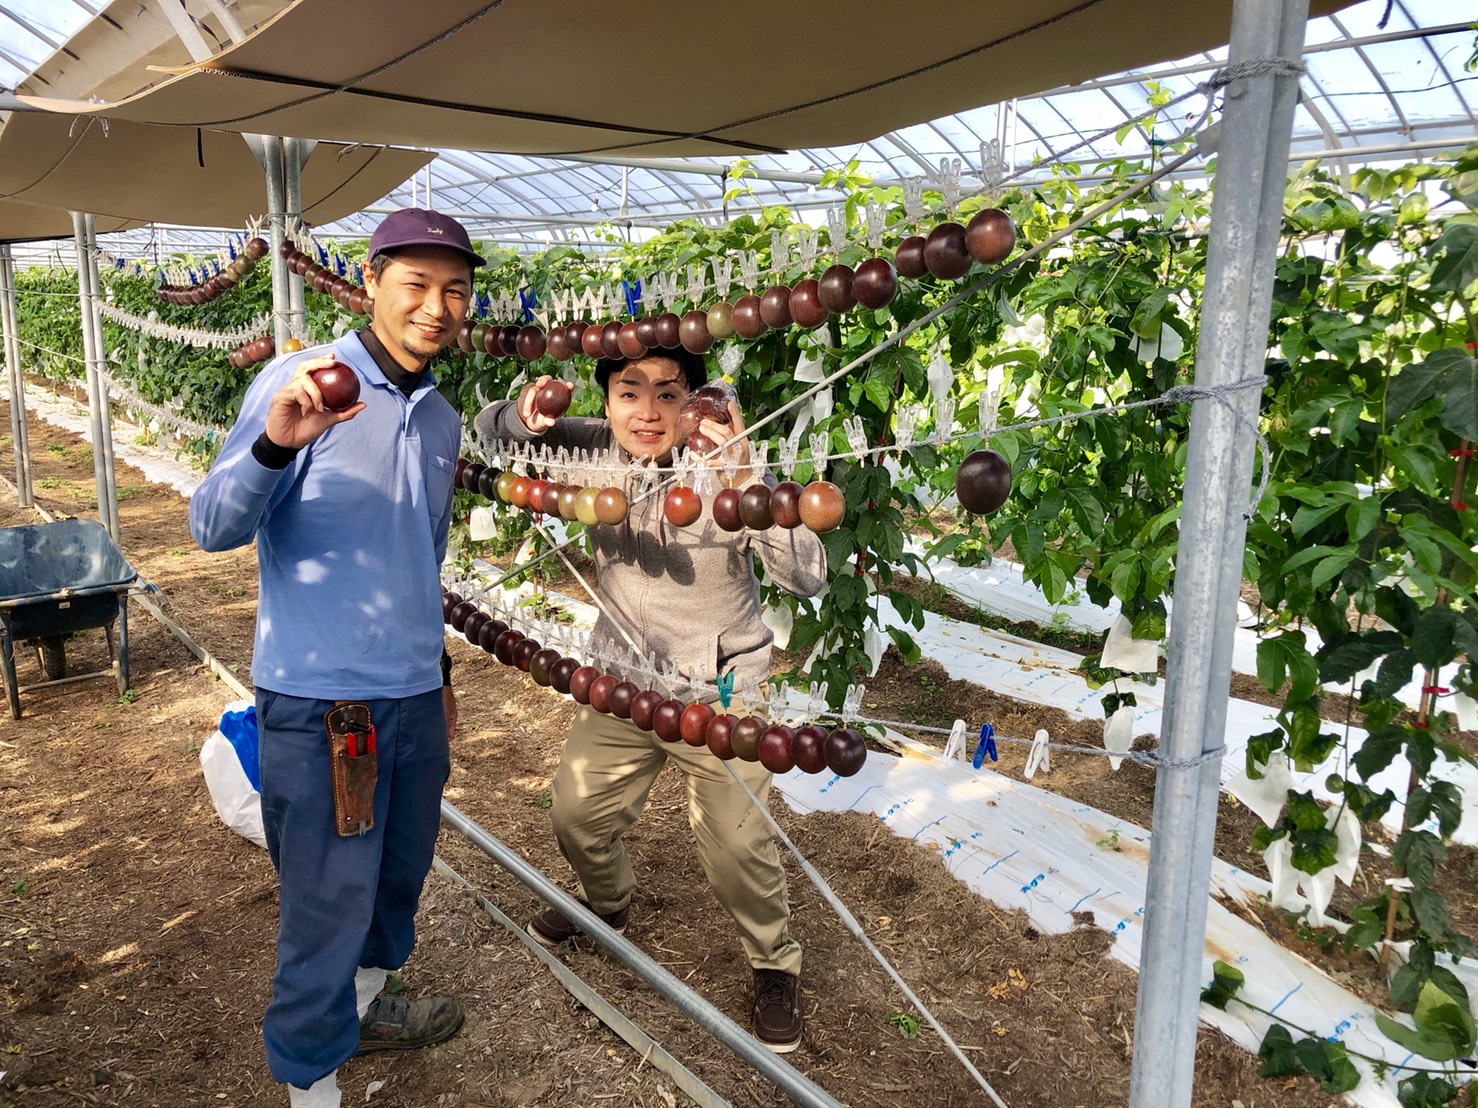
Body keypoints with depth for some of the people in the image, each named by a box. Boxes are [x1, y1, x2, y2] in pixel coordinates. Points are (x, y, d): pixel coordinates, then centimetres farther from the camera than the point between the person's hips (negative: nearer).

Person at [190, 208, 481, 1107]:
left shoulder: (443, 419, 9)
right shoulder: (301, 382, -12)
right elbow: (214, 528, -18)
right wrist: (275, 443, -37)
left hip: (415, 694, 7)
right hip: (321, 699, -6)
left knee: (401, 872, 19)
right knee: (331, 900, 3)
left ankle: (364, 1007, 44)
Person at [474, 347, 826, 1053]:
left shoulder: (724, 469, -22)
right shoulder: (595, 451, -10)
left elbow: (808, 577, -30)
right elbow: (488, 433, -3)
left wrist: (746, 480, -44)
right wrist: (525, 414, -28)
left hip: (720, 692, -4)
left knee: (735, 847, -2)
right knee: (576, 814, 17)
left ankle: (776, 965, 28)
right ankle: (606, 903, 51)